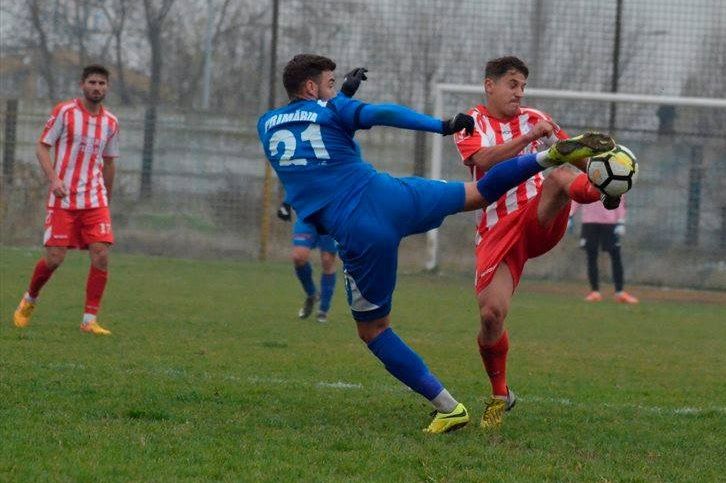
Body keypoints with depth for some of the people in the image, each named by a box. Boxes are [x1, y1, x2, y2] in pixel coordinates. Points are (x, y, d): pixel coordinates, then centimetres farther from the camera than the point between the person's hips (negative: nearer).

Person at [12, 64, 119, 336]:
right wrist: (54, 179, -17)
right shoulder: (64, 111, -4)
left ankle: (90, 321, -5)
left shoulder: (110, 122, 9)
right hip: (63, 199, -3)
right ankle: (29, 301, 23)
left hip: (95, 200, 3)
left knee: (101, 255, -11)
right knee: (54, 258, -6)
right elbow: (42, 146, -2)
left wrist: (107, 199, 22)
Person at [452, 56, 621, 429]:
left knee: (561, 176, -31)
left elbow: (573, 152, 20)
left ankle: (601, 194, -65)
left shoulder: (534, 119, 15)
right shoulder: (471, 123, 7)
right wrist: (531, 136, -24)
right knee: (491, 314, -13)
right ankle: (499, 395, 9)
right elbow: (484, 159, -15)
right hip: (497, 230, -1)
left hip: (539, 220, 1)